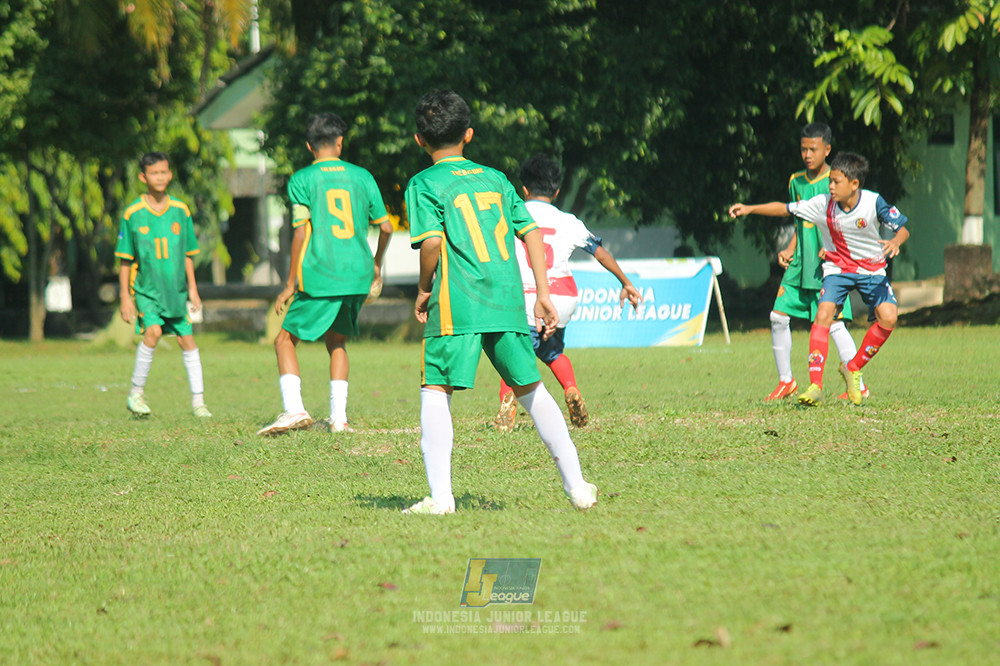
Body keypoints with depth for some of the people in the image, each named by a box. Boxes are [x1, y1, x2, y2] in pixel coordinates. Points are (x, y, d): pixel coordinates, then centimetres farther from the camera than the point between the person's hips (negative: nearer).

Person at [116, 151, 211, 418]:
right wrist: (125, 297, -4)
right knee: (153, 331, -22)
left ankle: (198, 401, 7)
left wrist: (192, 289, 7)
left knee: (186, 339, -1)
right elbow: (125, 261, 0)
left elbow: (187, 254, 12)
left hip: (176, 289, 3)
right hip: (146, 289, -3)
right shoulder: (133, 214, -4)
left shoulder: (180, 211, 4)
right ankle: (136, 393, -9)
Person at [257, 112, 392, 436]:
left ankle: (293, 408, -11)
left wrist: (290, 283, -4)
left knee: (285, 339, 7)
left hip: (320, 276, -4)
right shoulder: (361, 176, 9)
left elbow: (301, 231, -9)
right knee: (337, 341, 20)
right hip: (358, 276, 4)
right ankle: (339, 417, 11)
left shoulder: (302, 180, -1)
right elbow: (385, 227, 11)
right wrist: (376, 264, 30)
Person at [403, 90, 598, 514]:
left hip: (455, 305, -5)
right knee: (531, 390, 14)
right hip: (508, 302, 5)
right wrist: (543, 294, 14)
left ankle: (440, 495, -12)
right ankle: (577, 486, 15)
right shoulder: (496, 180, 17)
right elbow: (532, 232, 13)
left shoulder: (424, 185, 2)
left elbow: (432, 241, -12)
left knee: (435, 391, 0)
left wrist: (424, 289, 3)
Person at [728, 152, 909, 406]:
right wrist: (750, 208, -11)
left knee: (888, 318, -20)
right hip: (837, 267, 0)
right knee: (824, 314, -23)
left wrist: (895, 242, -35)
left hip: (872, 268, 0)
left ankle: (852, 369, 3)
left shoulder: (874, 203, -19)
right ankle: (815, 386, -24)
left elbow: (903, 228, -13)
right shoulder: (823, 204, -13)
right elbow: (785, 208, -5)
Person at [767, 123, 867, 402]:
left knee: (833, 322, -12)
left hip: (829, 264, -6)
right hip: (800, 263, 6)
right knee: (778, 316, 0)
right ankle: (786, 381, 13)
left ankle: (858, 384, -6)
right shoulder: (796, 182, 12)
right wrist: (788, 250, 8)